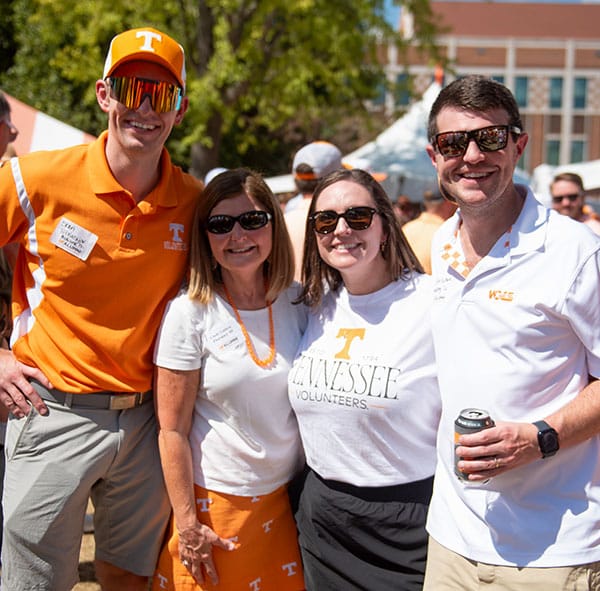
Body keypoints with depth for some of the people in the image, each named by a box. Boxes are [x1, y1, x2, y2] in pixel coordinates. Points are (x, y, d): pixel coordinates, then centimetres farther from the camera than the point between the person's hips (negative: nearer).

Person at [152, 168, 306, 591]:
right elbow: (172, 430, -10)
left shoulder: (299, 303, -1)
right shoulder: (191, 312, -12)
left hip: (288, 497, 3)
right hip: (215, 499, -3)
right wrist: (187, 523, -9)